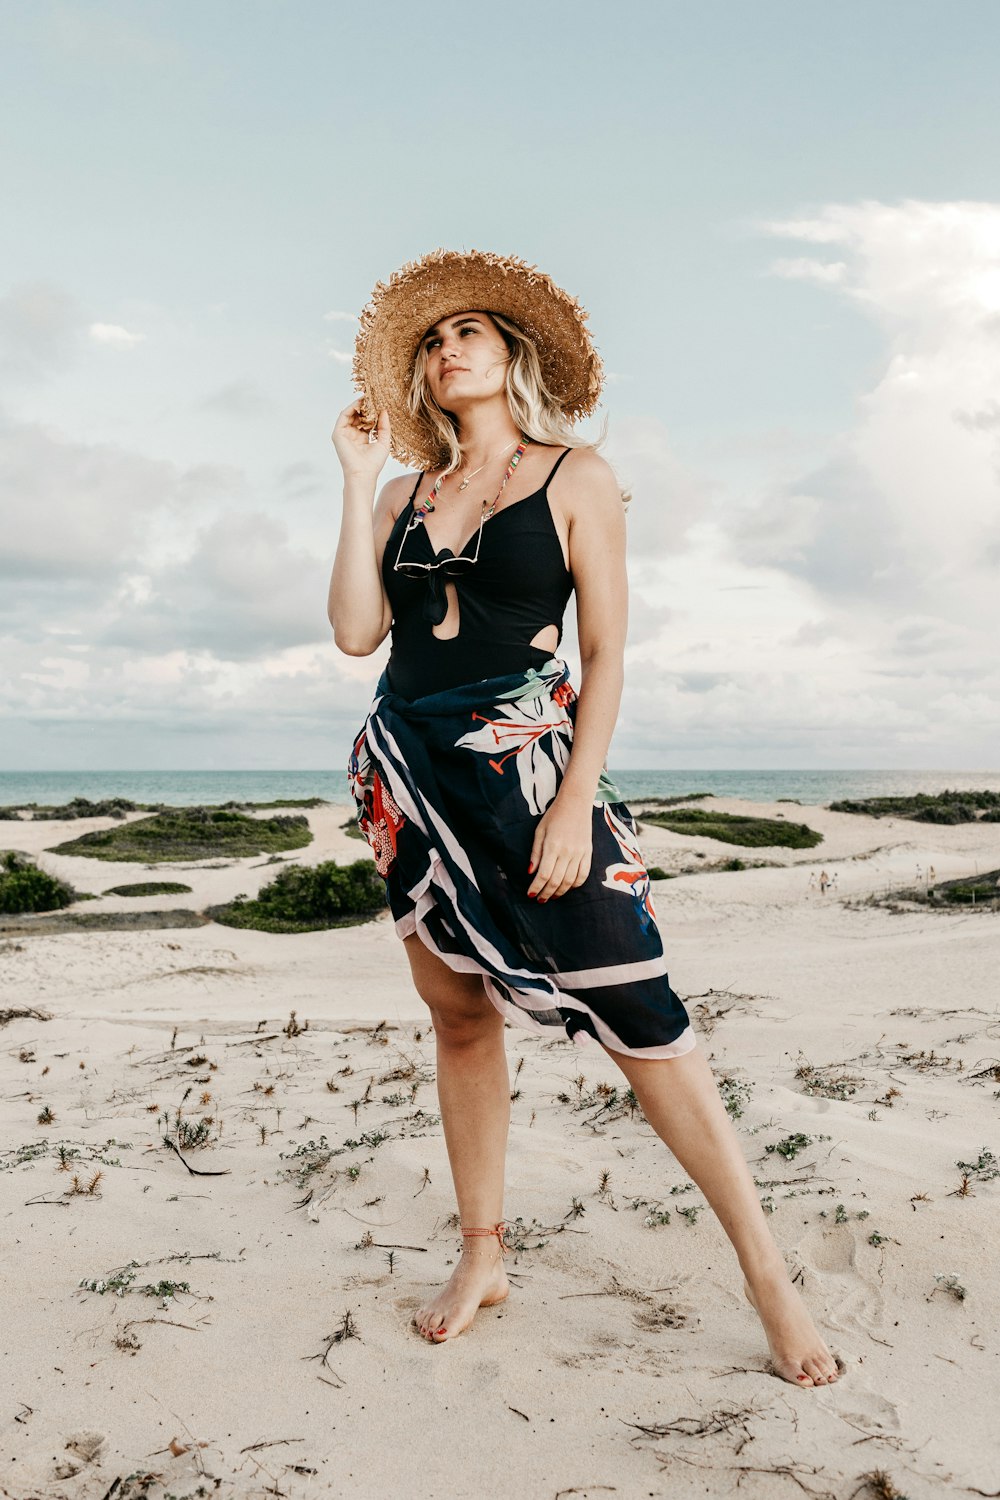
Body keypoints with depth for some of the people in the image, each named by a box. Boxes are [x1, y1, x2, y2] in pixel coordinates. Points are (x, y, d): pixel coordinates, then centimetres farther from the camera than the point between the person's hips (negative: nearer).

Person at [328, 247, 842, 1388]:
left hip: (527, 761, -4)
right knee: (459, 1014, 9)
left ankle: (767, 1272, 5)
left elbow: (607, 650, -5)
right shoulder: (407, 490, 13)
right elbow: (355, 631, 1)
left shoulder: (574, 475, 2)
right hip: (409, 768, 5)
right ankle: (482, 1255, 23)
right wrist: (358, 480, 3)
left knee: (636, 1015, -8)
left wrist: (577, 801, -14)